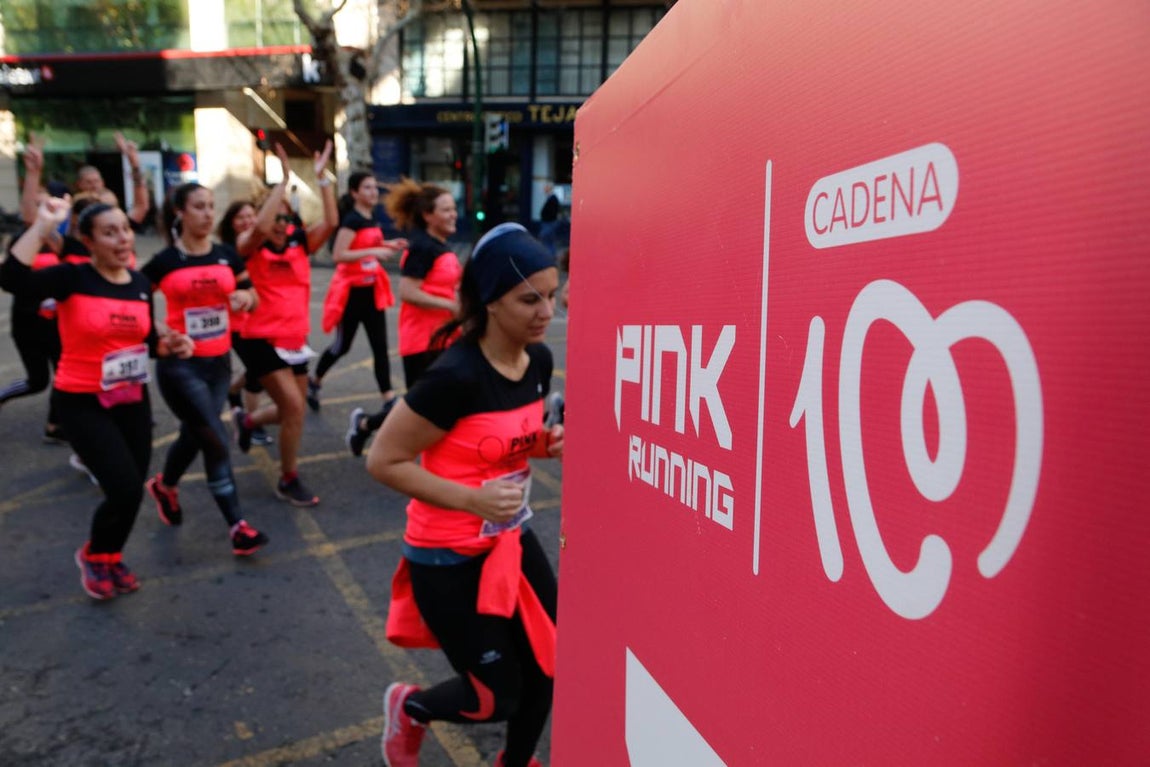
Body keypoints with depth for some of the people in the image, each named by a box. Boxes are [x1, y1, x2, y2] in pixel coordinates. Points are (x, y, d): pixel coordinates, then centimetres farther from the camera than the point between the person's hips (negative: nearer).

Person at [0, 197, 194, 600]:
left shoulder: (141, 284, 3)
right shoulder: (73, 277, -14)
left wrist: (170, 344, -8)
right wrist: (44, 224, -32)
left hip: (133, 400, 6)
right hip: (82, 402, -6)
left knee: (132, 488, 12)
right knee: (126, 489, -13)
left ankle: (109, 557, 40)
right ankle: (94, 556, 19)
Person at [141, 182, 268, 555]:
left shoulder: (226, 255, 4)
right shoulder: (164, 261, -7)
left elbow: (252, 297, 11)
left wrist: (245, 297, -11)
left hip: (219, 362, 5)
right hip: (180, 364, -5)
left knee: (194, 435, 17)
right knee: (216, 440, -10)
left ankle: (164, 486, 48)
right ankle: (238, 526, -3)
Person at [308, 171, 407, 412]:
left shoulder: (371, 219, 9)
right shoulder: (352, 219, -16)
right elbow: (338, 256, -26)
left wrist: (389, 245, 8)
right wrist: (373, 251, -31)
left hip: (371, 290, 7)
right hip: (351, 291, -7)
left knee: (380, 346, 1)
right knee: (342, 345, 6)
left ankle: (389, 400, 2)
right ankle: (313, 382, 32)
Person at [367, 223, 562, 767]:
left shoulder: (539, 360, -3)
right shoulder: (456, 375, -28)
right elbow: (383, 461, -20)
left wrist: (549, 443, -8)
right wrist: (472, 499, -27)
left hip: (511, 540, 7)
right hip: (449, 558, -7)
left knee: (547, 668, 15)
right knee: (497, 698, 6)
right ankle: (408, 708, 38)